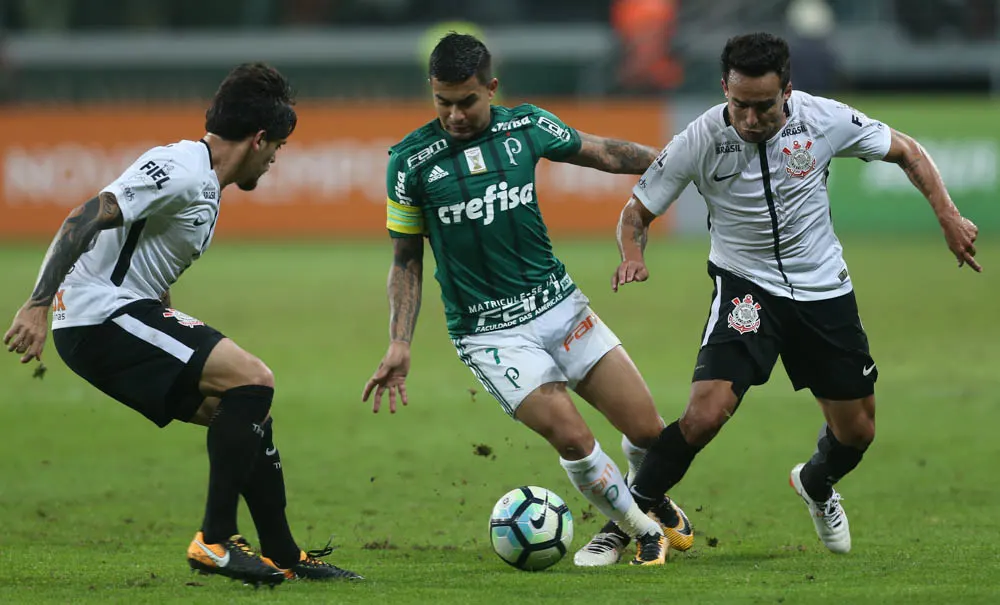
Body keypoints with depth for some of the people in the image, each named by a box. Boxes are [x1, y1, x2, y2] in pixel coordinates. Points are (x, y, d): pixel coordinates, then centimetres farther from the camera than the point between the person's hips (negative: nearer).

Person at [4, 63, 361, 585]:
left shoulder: (204, 187, 18)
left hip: (128, 318, 11)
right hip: (100, 315, -11)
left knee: (247, 408, 11)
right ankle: (215, 541, -14)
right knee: (253, 380, -17)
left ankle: (283, 556, 18)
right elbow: (83, 221, -23)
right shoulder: (180, 171, -15)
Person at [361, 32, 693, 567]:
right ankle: (642, 532, 6)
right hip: (488, 333, -3)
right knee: (571, 436, -20)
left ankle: (654, 504, 35)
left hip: (559, 303, 3)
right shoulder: (410, 160, -7)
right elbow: (406, 259, 2)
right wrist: (399, 344, -5)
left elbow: (601, 152, 16)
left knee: (646, 430, 0)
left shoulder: (526, 127, -1)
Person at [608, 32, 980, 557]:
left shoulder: (826, 120, -16)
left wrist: (948, 217, -9)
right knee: (705, 414, -25)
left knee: (856, 432, 12)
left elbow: (906, 152, 1)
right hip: (746, 287, -3)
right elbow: (636, 213, -9)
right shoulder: (700, 141, -20)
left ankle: (816, 485, 48)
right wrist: (632, 254, -31)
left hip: (824, 291, 3)